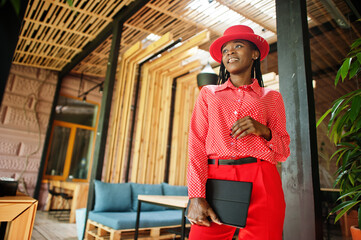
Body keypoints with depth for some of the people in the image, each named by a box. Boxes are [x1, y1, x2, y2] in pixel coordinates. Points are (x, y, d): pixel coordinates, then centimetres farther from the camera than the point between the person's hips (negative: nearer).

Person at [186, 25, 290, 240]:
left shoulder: (271, 98, 14)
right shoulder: (208, 94, 13)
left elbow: (284, 151, 12)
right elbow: (197, 145, 2)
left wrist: (264, 131, -9)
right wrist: (196, 196, -8)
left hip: (261, 183, 1)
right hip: (216, 180, 0)